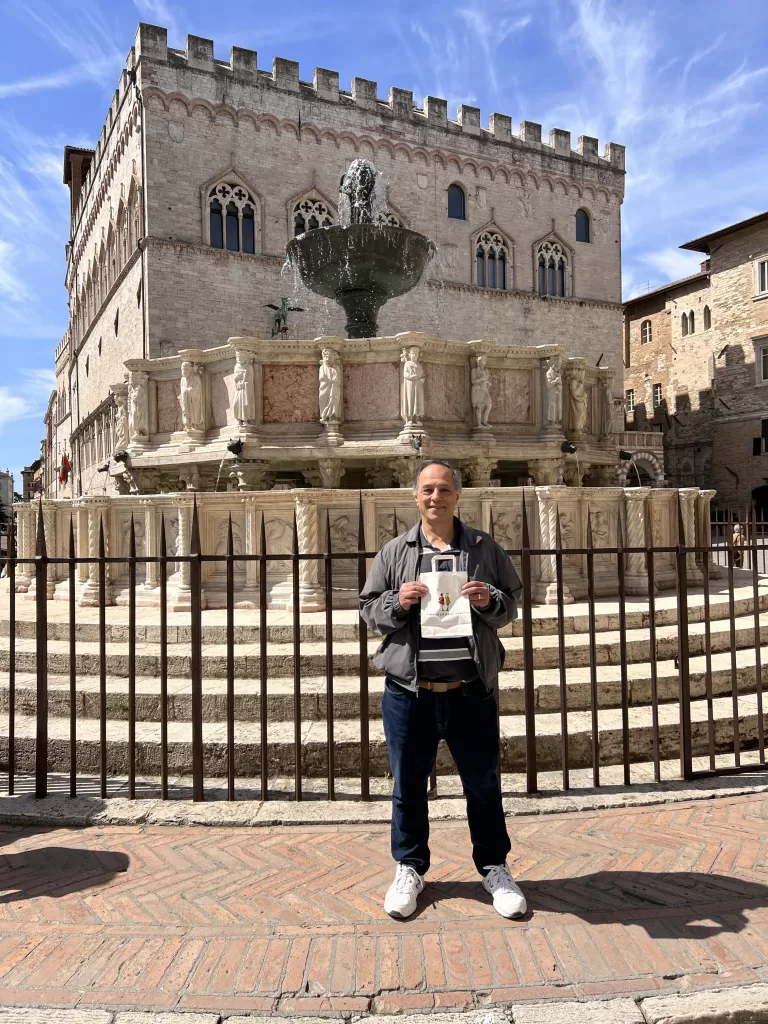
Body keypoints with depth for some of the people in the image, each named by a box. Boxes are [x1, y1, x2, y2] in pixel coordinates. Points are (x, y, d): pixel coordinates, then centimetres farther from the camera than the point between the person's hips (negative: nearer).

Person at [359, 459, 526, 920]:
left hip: (471, 691, 0)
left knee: (483, 783, 13)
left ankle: (495, 867, 34)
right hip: (408, 690, 1)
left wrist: (489, 602, -13)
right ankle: (410, 868, 34)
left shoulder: (485, 547, 5)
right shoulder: (395, 551, 5)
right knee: (409, 783, 13)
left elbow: (511, 605, 8)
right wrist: (397, 602, -13)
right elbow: (369, 608, 7)